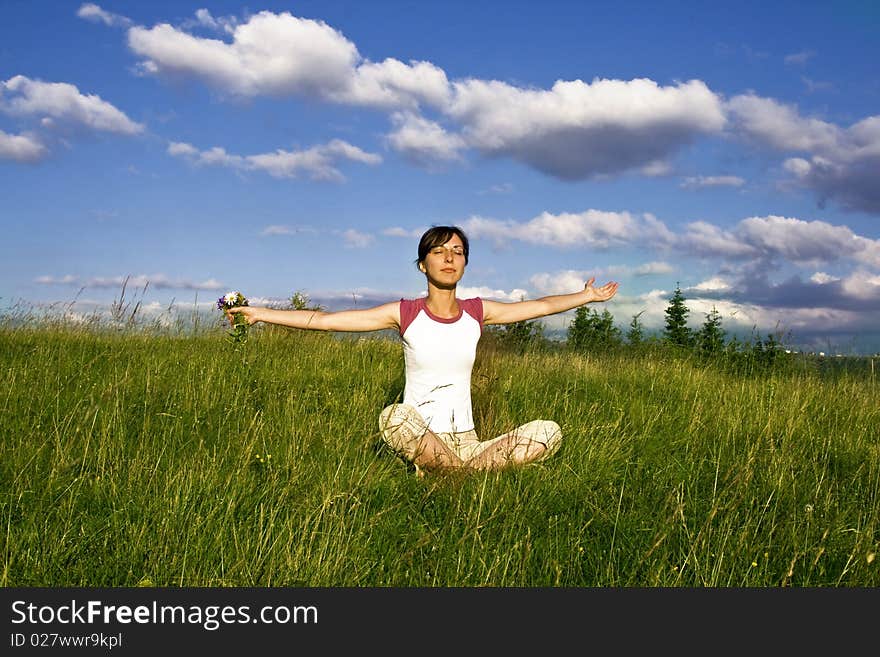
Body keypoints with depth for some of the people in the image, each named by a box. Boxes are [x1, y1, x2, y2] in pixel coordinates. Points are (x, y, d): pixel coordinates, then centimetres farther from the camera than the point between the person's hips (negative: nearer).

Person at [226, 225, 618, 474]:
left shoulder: (477, 313, 6)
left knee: (549, 432, -18)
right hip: (419, 440, -3)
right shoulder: (405, 314, -2)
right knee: (395, 416, -38)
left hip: (466, 442, 3)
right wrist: (260, 314, -10)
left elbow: (540, 306, 18)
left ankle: (443, 475, -20)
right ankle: (473, 476, -17)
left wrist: (588, 296, 22)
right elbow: (324, 320, -5)